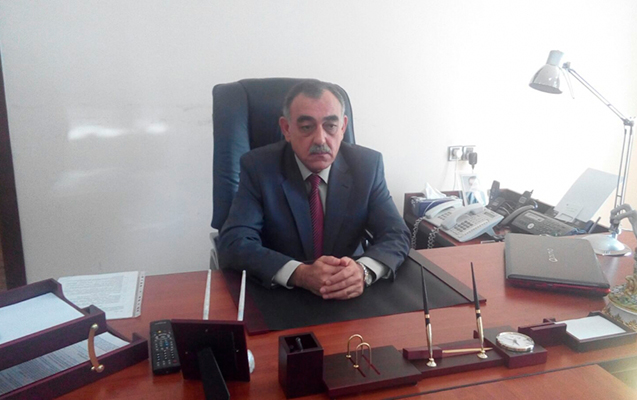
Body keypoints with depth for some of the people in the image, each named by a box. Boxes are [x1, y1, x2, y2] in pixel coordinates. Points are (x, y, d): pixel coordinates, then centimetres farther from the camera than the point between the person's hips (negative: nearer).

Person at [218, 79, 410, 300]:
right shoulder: (258, 167, -11)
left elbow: (396, 235, -8)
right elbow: (234, 244, -18)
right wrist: (300, 273, -33)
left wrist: (363, 270, -29)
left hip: (348, 299, 2)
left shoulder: (367, 165, -5)